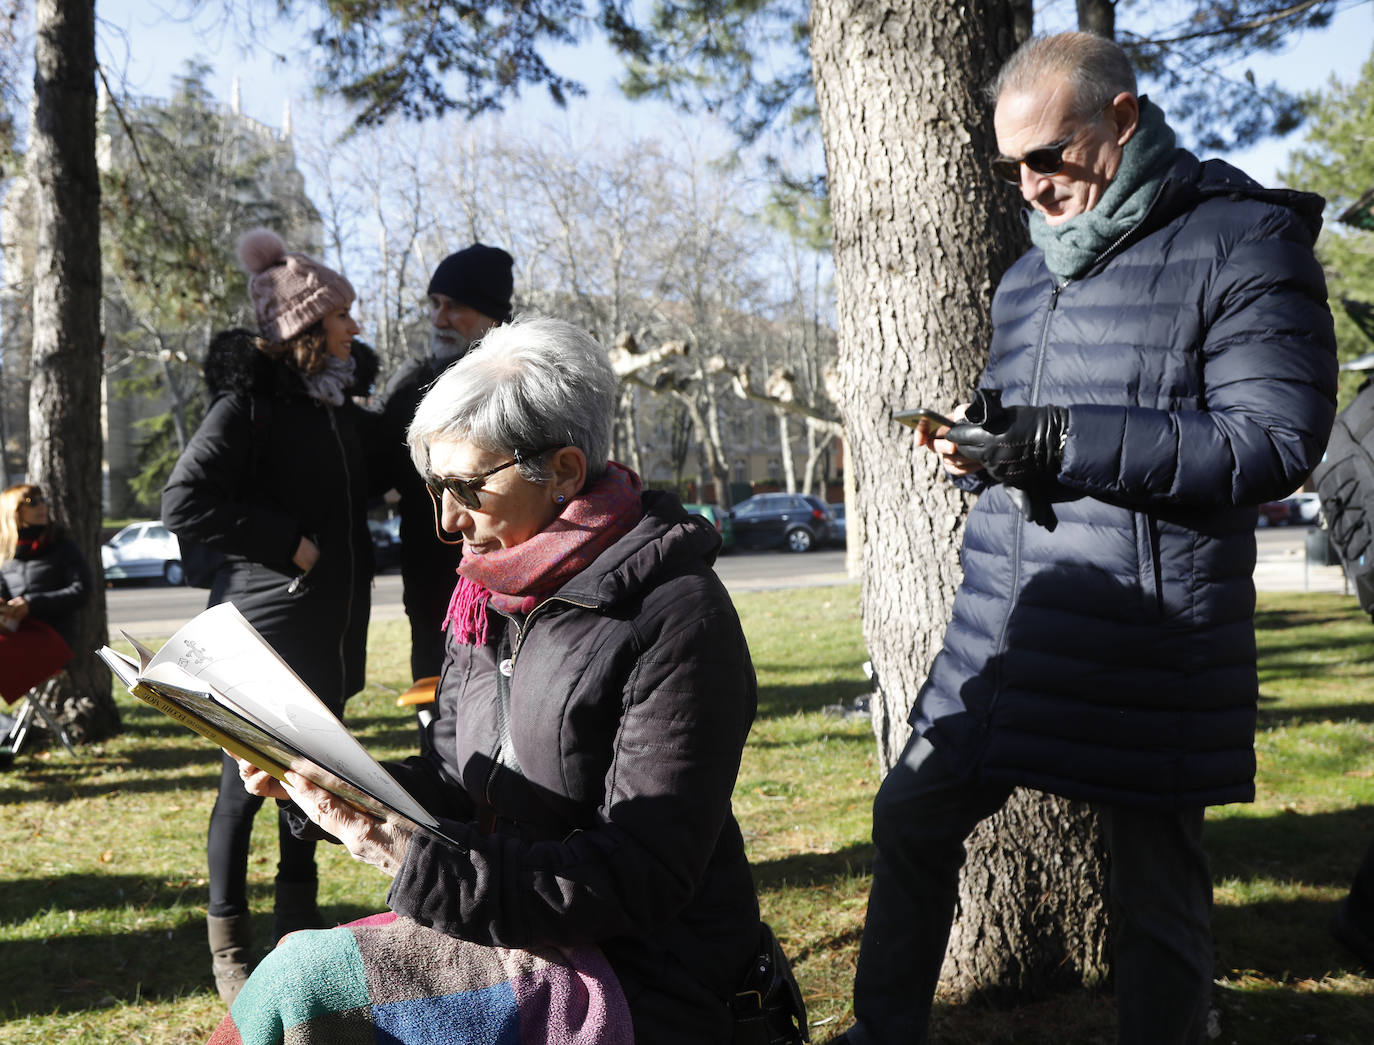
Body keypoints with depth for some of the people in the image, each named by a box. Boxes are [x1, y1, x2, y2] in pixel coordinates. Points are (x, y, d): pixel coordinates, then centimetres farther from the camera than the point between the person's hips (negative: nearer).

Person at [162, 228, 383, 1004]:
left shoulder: (343, 406, 10)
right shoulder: (249, 402, -13)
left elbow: (372, 479, 28)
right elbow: (185, 504, -18)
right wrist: (283, 542, -18)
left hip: (331, 632, 7)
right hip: (265, 627, -7)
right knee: (248, 781, 2)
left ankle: (297, 930, 30)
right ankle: (230, 947, 15)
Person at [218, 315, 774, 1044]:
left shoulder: (677, 620, -17)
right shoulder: (490, 599, 7)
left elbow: (638, 880, -21)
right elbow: (454, 783, 13)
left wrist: (419, 860, -27)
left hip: (637, 985, -7)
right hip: (511, 925, 7)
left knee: (302, 980, -17)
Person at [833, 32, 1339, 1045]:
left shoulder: (1243, 240, -9)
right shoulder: (1030, 275, 16)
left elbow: (1277, 438, -19)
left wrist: (1064, 439, -23)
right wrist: (981, 442, -2)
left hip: (1150, 645, -7)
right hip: (1002, 627, 7)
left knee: (1159, 887, 5)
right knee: (913, 816, 12)